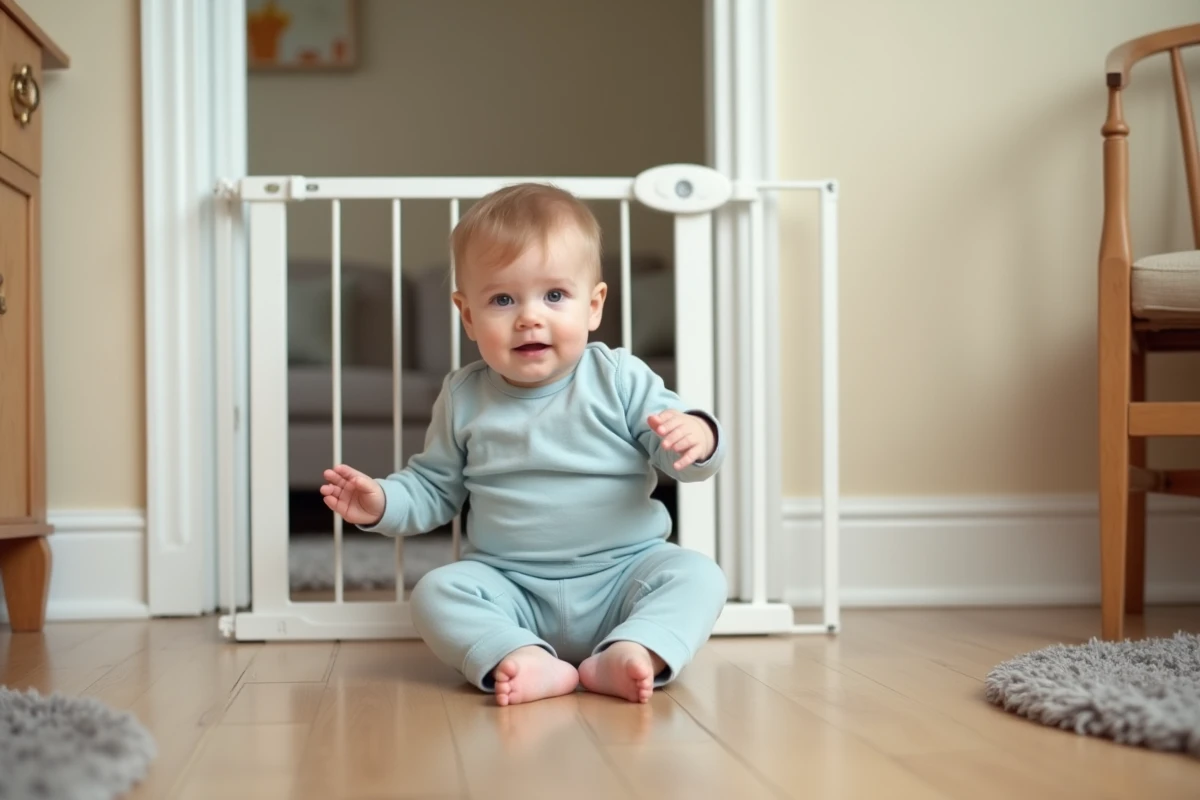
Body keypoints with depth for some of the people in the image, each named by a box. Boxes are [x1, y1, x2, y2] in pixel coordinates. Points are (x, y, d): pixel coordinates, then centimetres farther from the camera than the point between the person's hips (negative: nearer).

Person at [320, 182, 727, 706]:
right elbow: (434, 487, 16)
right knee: (435, 593, -23)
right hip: (511, 589, 1)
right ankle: (525, 661, -41)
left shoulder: (621, 380, -3)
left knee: (697, 575, -25)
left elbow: (687, 459, -4)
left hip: (622, 574, -1)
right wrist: (383, 503, -3)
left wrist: (697, 436, -28)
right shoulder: (464, 399, 5)